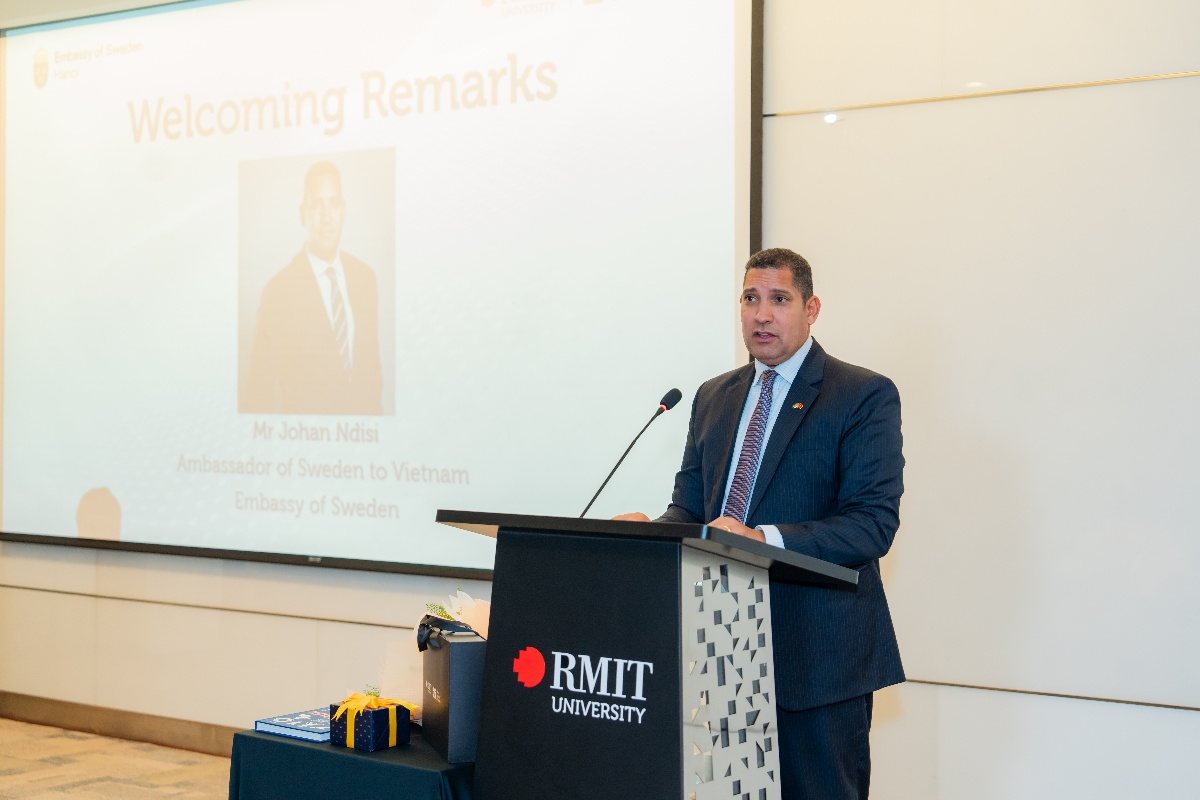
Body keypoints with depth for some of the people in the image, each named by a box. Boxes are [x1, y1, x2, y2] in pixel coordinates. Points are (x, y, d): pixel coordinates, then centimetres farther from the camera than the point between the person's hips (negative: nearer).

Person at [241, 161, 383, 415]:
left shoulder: (365, 276, 0)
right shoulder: (280, 289, -16)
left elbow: (372, 357, 8)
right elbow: (260, 383, -12)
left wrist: (376, 407, 5)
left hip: (364, 415, 4)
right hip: (305, 420, -4)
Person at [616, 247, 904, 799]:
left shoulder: (865, 396, -5)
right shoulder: (714, 397, 15)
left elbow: (874, 523, -15)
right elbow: (689, 508, 15)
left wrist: (764, 540, -27)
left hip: (818, 652, -5)